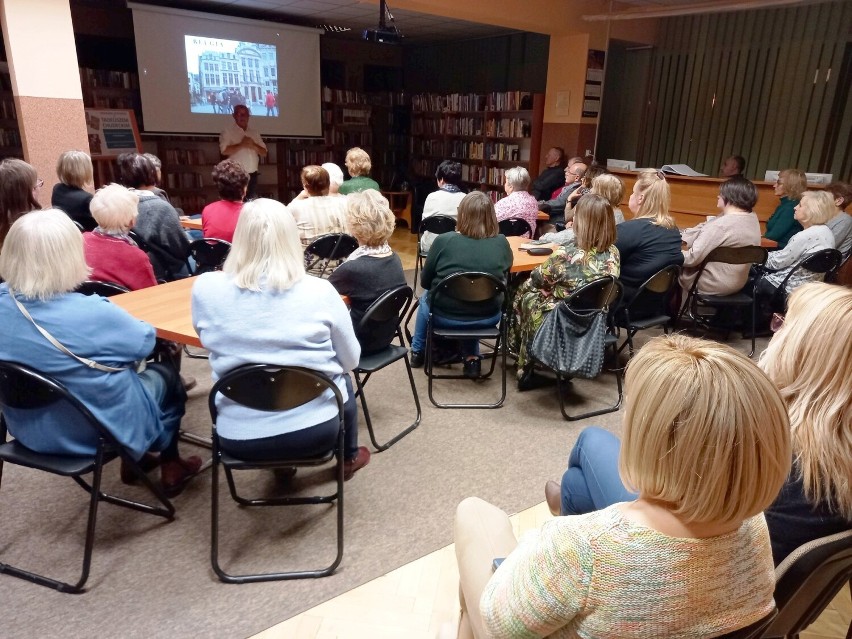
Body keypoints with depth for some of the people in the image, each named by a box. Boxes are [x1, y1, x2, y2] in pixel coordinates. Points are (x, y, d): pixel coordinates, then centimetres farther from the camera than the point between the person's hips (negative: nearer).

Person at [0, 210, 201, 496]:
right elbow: (145, 341, -14)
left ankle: (134, 460, 41)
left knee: (127, 370, 28)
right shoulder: (90, 313, -32)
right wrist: (113, 316, 5)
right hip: (98, 432, -6)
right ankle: (171, 468, 35)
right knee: (165, 375, 20)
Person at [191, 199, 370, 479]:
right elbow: (350, 361, -1)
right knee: (341, 380, 31)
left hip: (239, 437, 2)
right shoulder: (320, 291, -14)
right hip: (314, 430, -1)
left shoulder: (205, 288, -10)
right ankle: (349, 457, 50)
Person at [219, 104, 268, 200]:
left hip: (252, 175, 5)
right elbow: (224, 151, -12)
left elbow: (264, 153, 11)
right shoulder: (228, 131, 1)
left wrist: (253, 145, -6)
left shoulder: (254, 133, 16)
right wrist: (241, 145, -14)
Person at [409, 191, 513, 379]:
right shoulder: (502, 243, -7)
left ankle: (418, 351, 48)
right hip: (488, 317, 2)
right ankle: (471, 358, 30)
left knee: (426, 298, 31)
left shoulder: (443, 241, -14)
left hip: (446, 316, -2)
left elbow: (425, 282, -1)